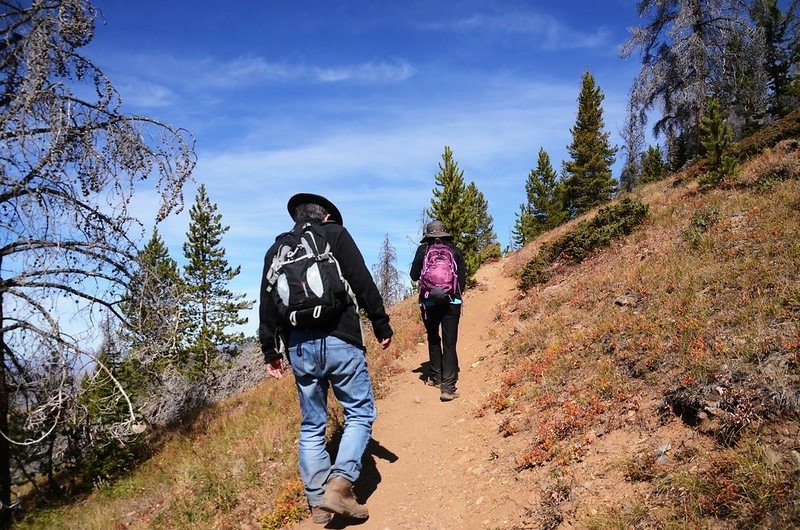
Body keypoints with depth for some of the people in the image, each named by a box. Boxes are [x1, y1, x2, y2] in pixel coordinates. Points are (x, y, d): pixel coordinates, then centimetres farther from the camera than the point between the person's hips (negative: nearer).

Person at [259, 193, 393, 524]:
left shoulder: (276, 250, 14)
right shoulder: (336, 234, 2)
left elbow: (267, 305, 13)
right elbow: (363, 284, -5)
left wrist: (271, 351, 19)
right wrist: (381, 326, 2)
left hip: (298, 347, 5)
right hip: (339, 341, -4)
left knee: (311, 425, 14)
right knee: (360, 412, 6)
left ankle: (317, 502, 17)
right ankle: (339, 484, -10)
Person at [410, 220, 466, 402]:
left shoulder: (423, 250, 0)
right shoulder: (454, 250, 5)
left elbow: (414, 276, 4)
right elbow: (462, 278, 6)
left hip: (429, 302, 0)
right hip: (452, 302, 0)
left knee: (433, 339, 20)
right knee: (450, 343, -2)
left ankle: (435, 377, 27)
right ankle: (448, 387, -10)